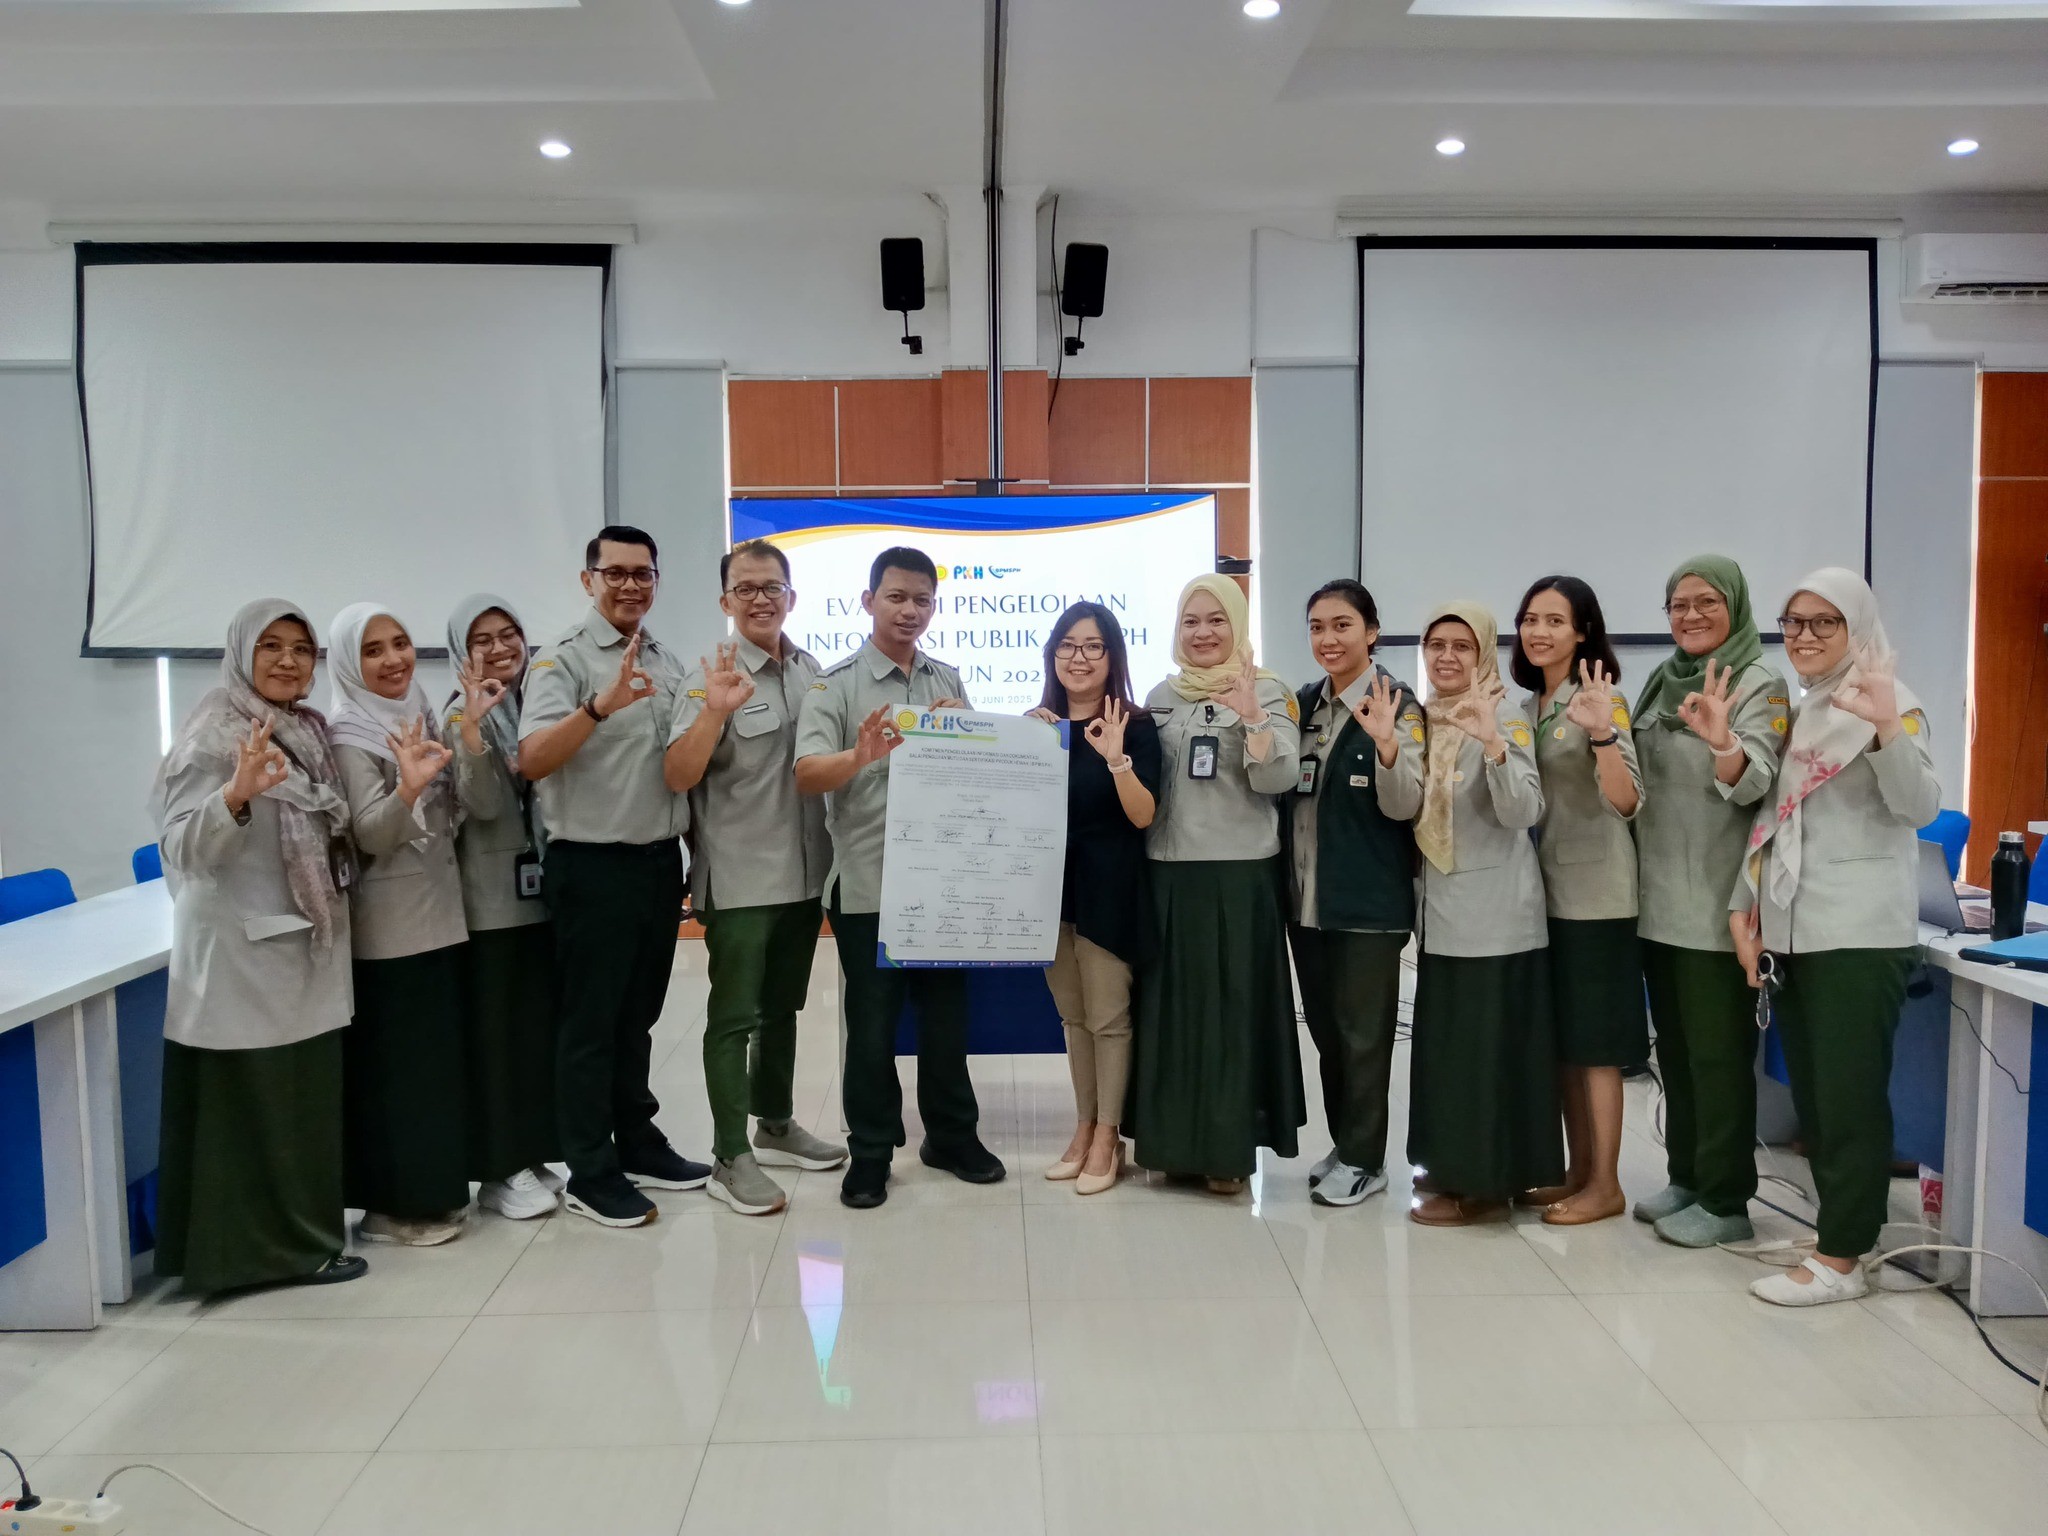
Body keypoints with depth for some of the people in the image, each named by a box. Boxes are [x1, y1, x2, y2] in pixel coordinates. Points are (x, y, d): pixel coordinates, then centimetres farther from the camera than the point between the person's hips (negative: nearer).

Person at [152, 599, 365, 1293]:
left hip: (307, 948, 8)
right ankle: (259, 1246, 13)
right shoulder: (212, 735, -13)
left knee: (307, 1096, 13)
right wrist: (236, 794, -38)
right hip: (241, 949, -8)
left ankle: (304, 1233, 26)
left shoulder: (311, 731, 9)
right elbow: (181, 849, -22)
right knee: (253, 1103, 0)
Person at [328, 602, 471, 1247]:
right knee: (396, 1062, -1)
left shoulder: (421, 716, 10)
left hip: (440, 914, 8)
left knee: (440, 1055, 13)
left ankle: (436, 1190, 25)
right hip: (388, 926, -7)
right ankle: (394, 1205, 11)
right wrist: (407, 788, -36)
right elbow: (370, 837, -21)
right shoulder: (348, 736, -11)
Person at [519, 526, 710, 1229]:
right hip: (592, 867, -7)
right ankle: (590, 1175, 13)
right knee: (589, 1022, 3)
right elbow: (532, 761, -26)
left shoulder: (667, 664, 11)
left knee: (637, 1016, 17)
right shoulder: (562, 660, -10)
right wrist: (601, 706, -38)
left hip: (660, 860, 7)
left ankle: (637, 1145, 29)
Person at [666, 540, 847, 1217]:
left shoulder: (812, 671, 6)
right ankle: (729, 1157, 8)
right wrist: (713, 712, -35)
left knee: (783, 1005, 19)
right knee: (735, 1015, 0)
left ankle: (776, 1124, 34)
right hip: (739, 876, -6)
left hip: (806, 870, 6)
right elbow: (677, 777, -21)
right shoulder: (711, 676, -12)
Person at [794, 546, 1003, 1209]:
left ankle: (952, 1136, 30)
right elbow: (807, 775, -17)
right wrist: (859, 757, -37)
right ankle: (870, 1153, 19)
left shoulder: (949, 682, 10)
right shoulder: (836, 684, -5)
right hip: (867, 885, -4)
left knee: (947, 1013, 14)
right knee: (872, 1024, 5)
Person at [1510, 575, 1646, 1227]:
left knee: (1594, 1041, -1)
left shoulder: (1601, 699, -10)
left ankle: (1606, 1185, 10)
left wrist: (1601, 734, -36)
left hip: (1593, 892, -8)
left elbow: (1626, 800, -23)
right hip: (1545, 889, 8)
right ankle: (1577, 1173, 23)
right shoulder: (1528, 707, 12)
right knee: (1559, 1038, 12)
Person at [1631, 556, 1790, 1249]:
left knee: (1718, 1054, 0)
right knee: (1675, 1049, 15)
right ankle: (1685, 1177, 27)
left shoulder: (1759, 687, -9)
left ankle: (1725, 1202, 10)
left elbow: (1753, 785, -24)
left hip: (1717, 906, -7)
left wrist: (1722, 740, -43)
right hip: (1658, 899, 7)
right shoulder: (1660, 682, 12)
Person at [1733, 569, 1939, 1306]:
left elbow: (1922, 808, -18)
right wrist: (1746, 904, 10)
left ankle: (1841, 1258, 3)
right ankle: (1837, 1224, 24)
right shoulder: (1798, 712, 16)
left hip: (1860, 932, -7)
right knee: (1811, 1097, 12)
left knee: (1848, 1097, -4)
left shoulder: (1889, 701, -5)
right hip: (1795, 930, 7)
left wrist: (1886, 731, -33)